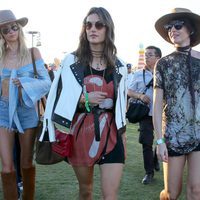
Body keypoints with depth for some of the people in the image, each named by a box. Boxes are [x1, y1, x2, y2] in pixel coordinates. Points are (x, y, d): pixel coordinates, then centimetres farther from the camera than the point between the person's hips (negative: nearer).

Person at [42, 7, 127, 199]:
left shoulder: (119, 66, 5)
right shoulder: (71, 61, -1)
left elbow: (121, 103, 12)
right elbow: (61, 97, 2)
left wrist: (123, 133, 12)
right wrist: (84, 99, -13)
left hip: (110, 133, 1)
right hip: (80, 131, 0)